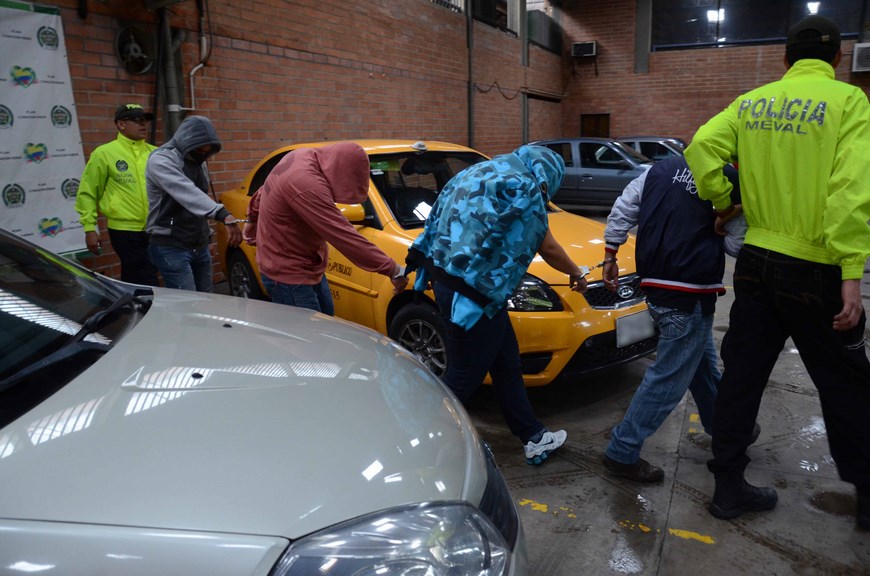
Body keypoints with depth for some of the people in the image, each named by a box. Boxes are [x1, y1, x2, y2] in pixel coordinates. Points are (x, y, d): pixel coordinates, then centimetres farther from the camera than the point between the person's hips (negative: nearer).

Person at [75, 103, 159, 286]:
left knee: (134, 284, 16)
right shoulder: (104, 153, -2)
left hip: (155, 230, 5)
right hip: (126, 232, -5)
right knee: (147, 287, -8)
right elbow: (87, 194, 0)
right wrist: (90, 228, -5)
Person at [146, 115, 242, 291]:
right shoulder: (161, 159, -14)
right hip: (171, 248, -8)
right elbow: (187, 193, -31)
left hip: (200, 247, 8)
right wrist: (224, 215, -44)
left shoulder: (198, 162, 13)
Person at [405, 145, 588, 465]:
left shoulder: (477, 172, 19)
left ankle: (532, 437, 30)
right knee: (462, 378, 1)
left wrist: (433, 266, 24)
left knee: (506, 364, 18)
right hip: (471, 292, -10)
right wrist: (576, 274, 19)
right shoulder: (524, 186, -8)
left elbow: (438, 219, 19)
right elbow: (547, 248, 2)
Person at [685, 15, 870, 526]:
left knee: (743, 374, 11)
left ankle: (729, 488, 20)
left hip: (756, 260, 5)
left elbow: (702, 148, -6)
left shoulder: (752, 102, 6)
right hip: (813, 268, -4)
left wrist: (723, 202, 7)